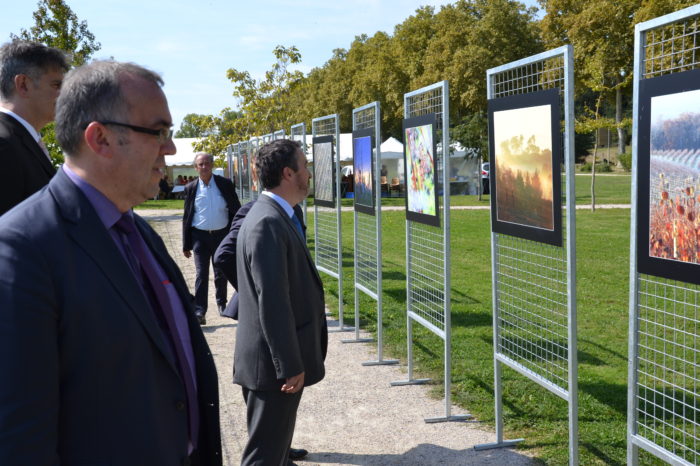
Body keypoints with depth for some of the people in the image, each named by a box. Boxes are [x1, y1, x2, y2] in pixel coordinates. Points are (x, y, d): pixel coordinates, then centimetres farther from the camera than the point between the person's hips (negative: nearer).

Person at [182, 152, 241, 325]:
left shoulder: (225, 184, 0)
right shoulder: (191, 188, 2)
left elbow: (236, 210, 3)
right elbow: (187, 217, 6)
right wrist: (186, 244, 3)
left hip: (221, 235, 1)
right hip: (200, 236, 0)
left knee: (221, 274, 14)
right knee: (201, 274, -7)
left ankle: (222, 303, 34)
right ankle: (199, 311, -8)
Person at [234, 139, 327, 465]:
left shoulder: (275, 216, 10)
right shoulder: (268, 223, -22)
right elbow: (272, 303, -24)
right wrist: (290, 366, -21)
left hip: (278, 359, 10)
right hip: (273, 364, -10)